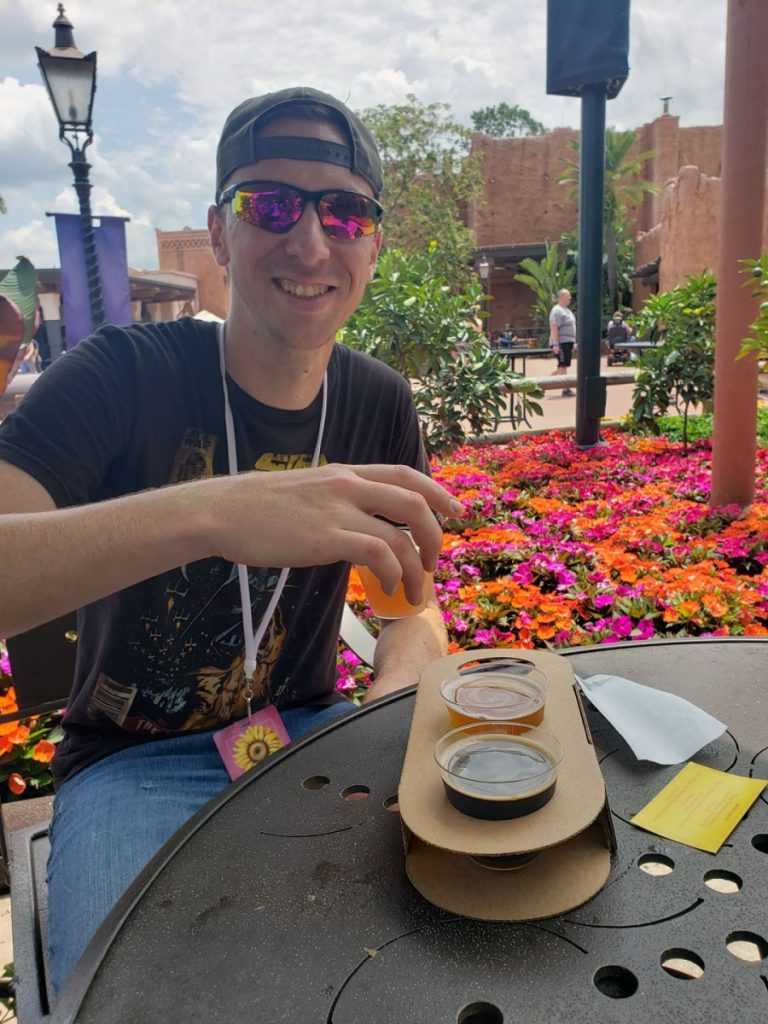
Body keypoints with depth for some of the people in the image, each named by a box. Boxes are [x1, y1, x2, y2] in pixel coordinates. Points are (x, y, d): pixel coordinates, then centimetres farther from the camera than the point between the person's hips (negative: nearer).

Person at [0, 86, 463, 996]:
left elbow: (417, 608, 3)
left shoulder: (379, 405, -2)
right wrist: (208, 511, -47)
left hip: (310, 730, 4)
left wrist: (389, 701, -19)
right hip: (135, 761, -3)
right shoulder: (124, 375, -16)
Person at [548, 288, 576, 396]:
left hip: (568, 343, 10)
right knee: (563, 366, -7)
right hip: (561, 343, -10)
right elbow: (554, 328, -20)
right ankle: (565, 389, -4)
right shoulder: (557, 311, -13)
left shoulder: (567, 310, 18)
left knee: (563, 367, 13)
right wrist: (555, 344, -25)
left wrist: (573, 343, 23)